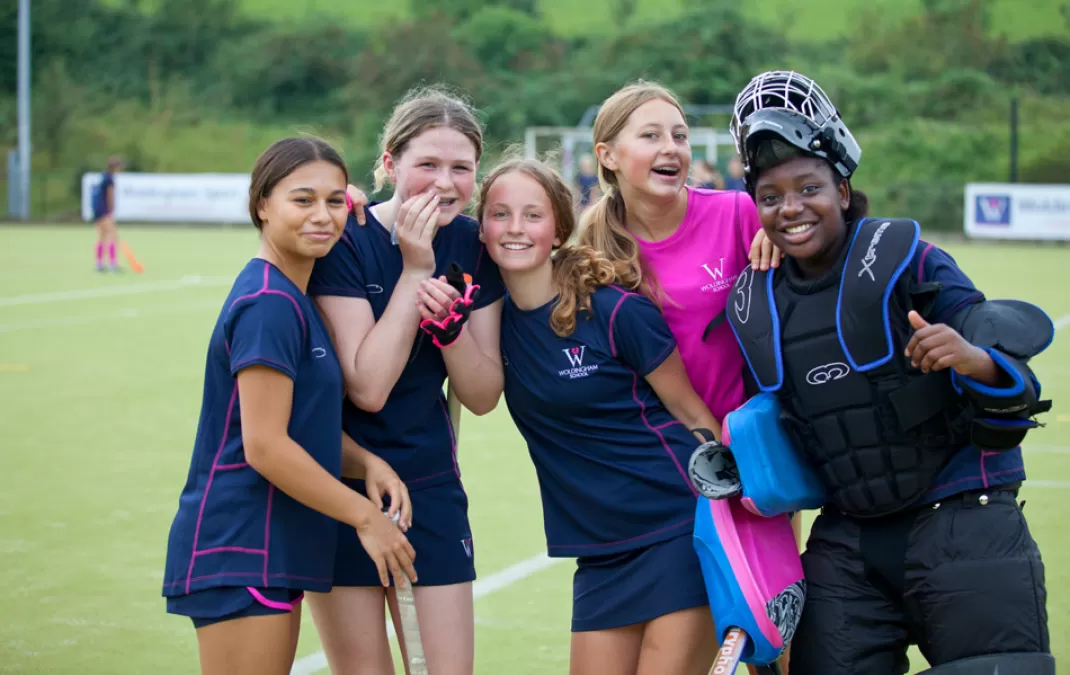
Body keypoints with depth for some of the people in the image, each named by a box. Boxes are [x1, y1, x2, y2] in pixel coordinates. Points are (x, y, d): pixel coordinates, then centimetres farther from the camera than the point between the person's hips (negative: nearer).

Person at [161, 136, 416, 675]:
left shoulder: (292, 297, 12)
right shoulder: (269, 304, -16)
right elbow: (264, 445, -21)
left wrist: (366, 462, -2)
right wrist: (364, 515, -13)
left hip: (272, 549, 10)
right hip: (238, 550, -10)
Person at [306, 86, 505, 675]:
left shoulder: (473, 247, -1)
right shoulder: (345, 240, -15)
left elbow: (482, 396, -1)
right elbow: (367, 388, -22)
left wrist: (449, 320, -19)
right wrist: (414, 269, -22)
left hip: (431, 484, 4)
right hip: (341, 486, -4)